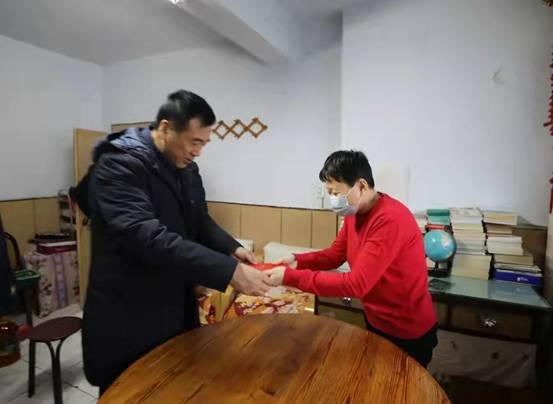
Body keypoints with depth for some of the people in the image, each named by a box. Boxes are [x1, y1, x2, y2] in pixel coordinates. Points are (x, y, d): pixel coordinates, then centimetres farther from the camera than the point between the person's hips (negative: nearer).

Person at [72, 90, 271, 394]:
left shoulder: (187, 168, 4)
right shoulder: (118, 164, -21)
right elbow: (147, 237, -33)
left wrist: (232, 248, -7)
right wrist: (229, 271, -35)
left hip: (179, 308, 7)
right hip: (127, 318, -7)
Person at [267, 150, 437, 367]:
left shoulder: (390, 220, -32)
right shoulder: (354, 212, -4)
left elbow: (356, 284, -35)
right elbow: (334, 255, 3)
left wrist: (290, 277, -34)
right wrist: (297, 261, -15)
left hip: (407, 331, -8)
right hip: (376, 321, 8)